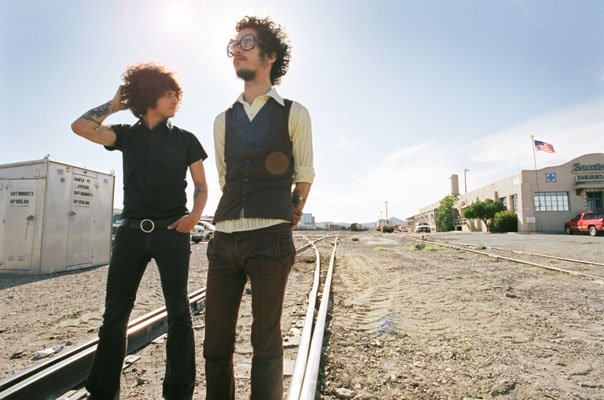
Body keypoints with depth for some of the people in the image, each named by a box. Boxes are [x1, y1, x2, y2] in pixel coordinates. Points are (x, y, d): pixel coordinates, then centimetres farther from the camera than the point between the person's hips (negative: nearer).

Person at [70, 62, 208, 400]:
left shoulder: (185, 139, 8)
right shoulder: (127, 135, 12)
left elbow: (202, 186, 7)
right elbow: (81, 127, -3)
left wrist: (195, 214, -11)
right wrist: (114, 104, 8)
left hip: (172, 232, -1)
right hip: (132, 231, 2)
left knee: (179, 313, 1)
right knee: (115, 313, 6)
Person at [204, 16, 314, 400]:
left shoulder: (294, 113, 3)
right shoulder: (224, 120, 15)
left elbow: (305, 174, 12)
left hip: (271, 238, -4)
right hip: (224, 237, 5)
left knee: (266, 340, 6)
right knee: (216, 343, 10)